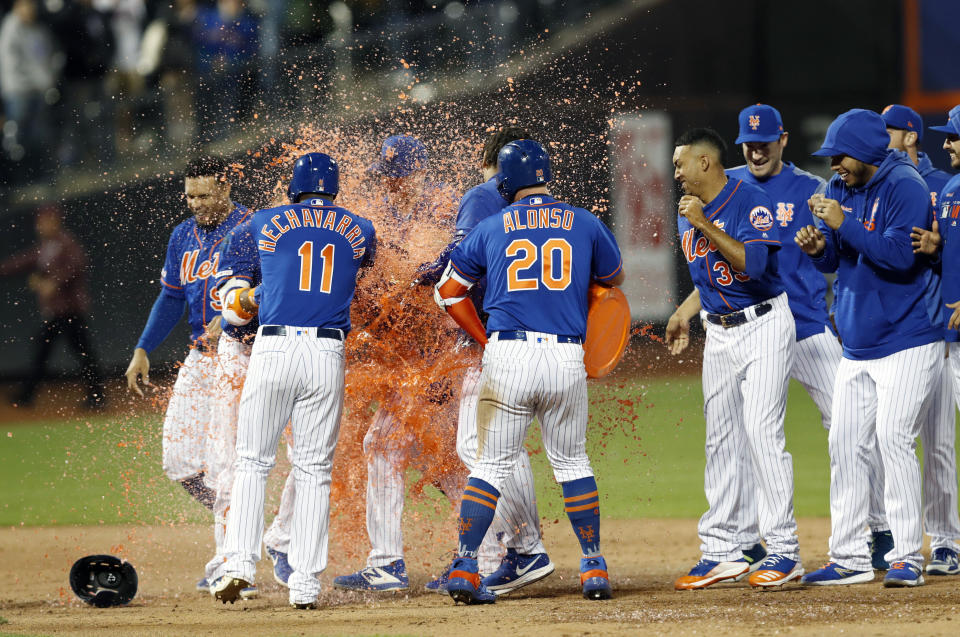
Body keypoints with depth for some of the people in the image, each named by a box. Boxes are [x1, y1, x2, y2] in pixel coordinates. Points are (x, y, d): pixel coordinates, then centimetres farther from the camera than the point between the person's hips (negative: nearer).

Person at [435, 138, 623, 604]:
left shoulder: (491, 228, 7)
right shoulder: (585, 224, 8)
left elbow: (449, 291, 15)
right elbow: (613, 278, 26)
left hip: (507, 356, -1)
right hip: (568, 358, 1)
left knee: (492, 464, 5)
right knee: (572, 462, 16)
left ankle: (464, 567, -5)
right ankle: (594, 568, 16)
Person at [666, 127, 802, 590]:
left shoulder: (751, 202, -15)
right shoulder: (688, 213, 10)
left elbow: (752, 265, -29)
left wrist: (705, 225, -29)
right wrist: (683, 314, 11)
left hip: (764, 326, -8)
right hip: (719, 332, 8)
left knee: (762, 430, -15)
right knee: (720, 438, 7)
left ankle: (783, 551, -12)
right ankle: (721, 551, 12)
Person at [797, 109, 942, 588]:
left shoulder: (904, 187, -13)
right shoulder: (840, 188, 10)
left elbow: (901, 254, -23)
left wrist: (844, 225, -25)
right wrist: (818, 248, -9)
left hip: (905, 341, -8)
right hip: (855, 346, 8)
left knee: (893, 437, -16)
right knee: (844, 442, 5)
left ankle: (907, 556, -13)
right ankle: (849, 557, 10)